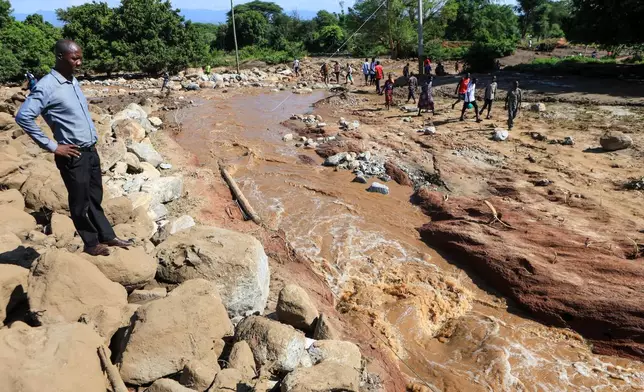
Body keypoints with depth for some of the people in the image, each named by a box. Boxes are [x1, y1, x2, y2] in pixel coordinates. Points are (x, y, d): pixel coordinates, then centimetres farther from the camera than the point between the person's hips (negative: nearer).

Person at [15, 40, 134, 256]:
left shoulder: (74, 81, 10)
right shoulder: (47, 87, -15)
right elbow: (23, 117, -21)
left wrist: (93, 136, 13)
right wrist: (52, 146, -17)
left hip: (91, 151, 8)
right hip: (72, 156, -7)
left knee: (95, 198, 17)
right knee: (80, 202, 7)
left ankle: (107, 236, 28)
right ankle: (91, 243, 20)